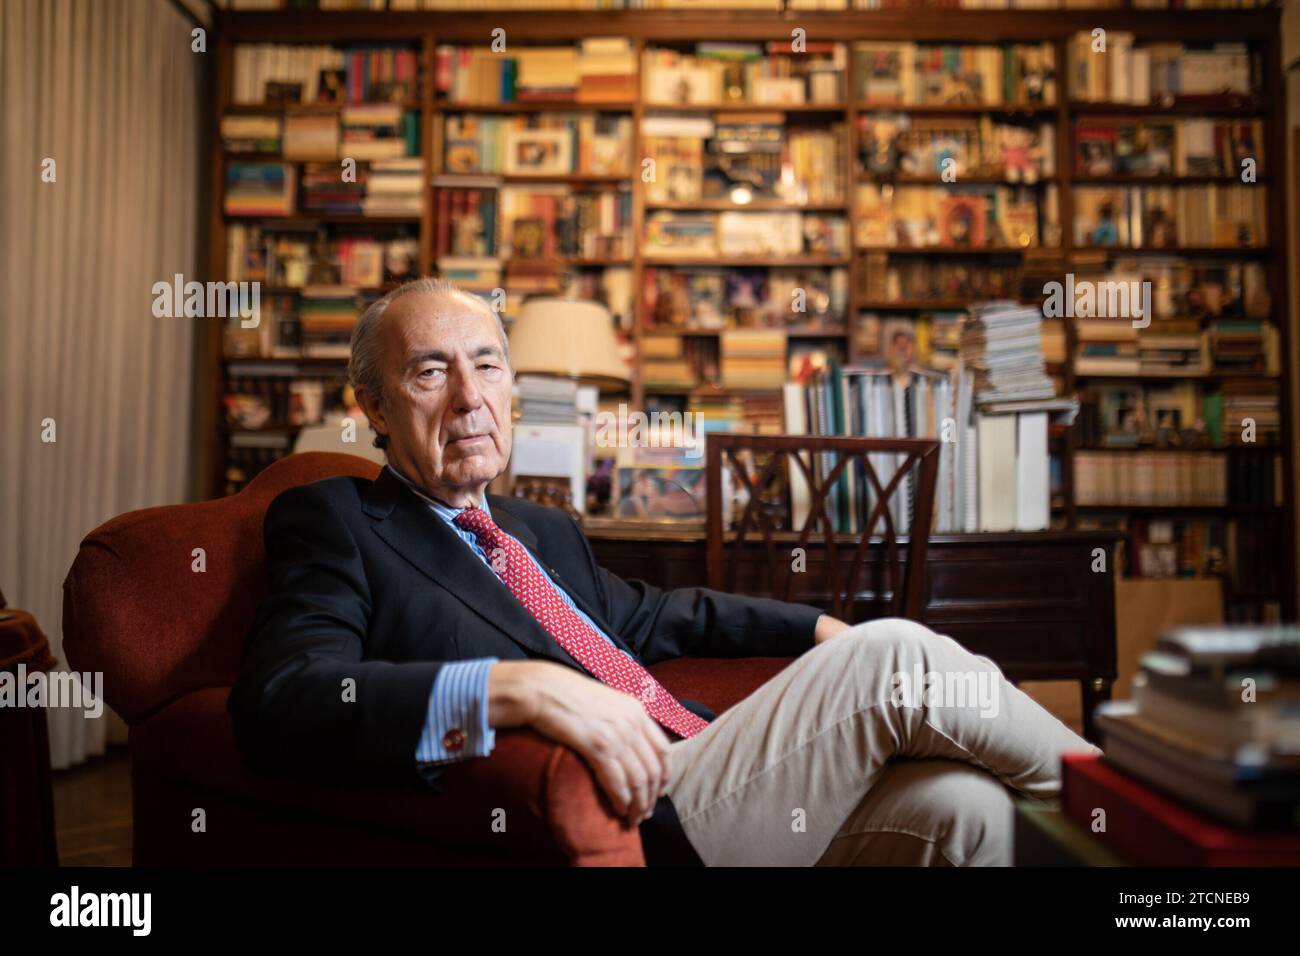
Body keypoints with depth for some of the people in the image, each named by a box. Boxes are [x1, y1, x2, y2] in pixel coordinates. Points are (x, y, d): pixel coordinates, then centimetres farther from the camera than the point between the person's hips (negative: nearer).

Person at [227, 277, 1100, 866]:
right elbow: (282, 705, -19)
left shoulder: (545, 530, 21)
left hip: (723, 787, 8)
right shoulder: (335, 525, -2)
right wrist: (518, 688, -32)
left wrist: (817, 630, 30)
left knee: (963, 803, -13)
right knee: (896, 657, -15)